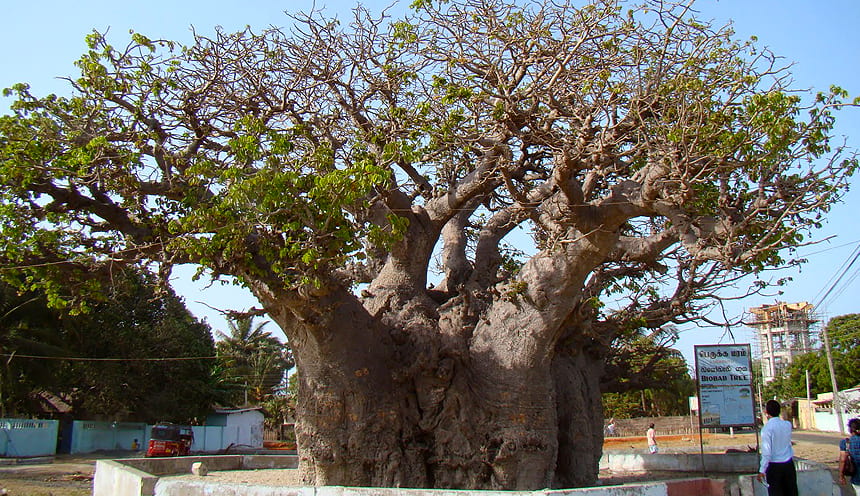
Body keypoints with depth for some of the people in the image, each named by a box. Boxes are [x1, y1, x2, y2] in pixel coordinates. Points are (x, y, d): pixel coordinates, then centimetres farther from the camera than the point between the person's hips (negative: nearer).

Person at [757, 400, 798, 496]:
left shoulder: (767, 428, -16)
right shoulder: (788, 424, -1)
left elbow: (766, 452, -18)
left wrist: (762, 470, -13)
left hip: (774, 466, -5)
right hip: (789, 464, 5)